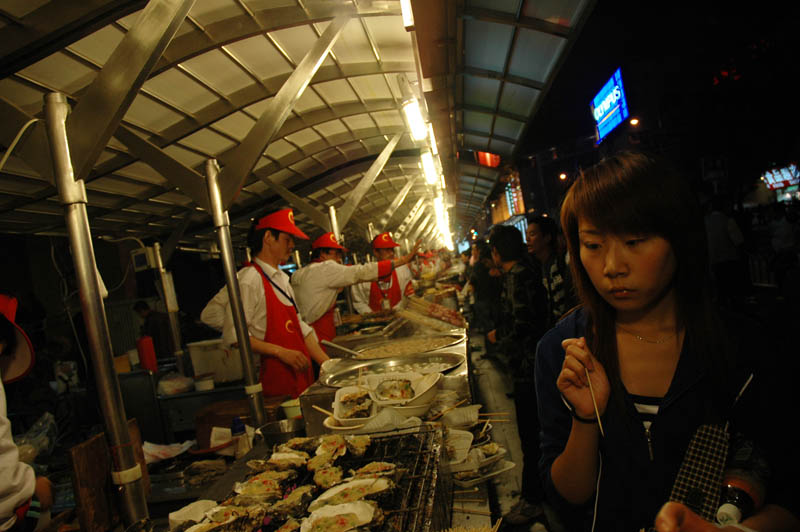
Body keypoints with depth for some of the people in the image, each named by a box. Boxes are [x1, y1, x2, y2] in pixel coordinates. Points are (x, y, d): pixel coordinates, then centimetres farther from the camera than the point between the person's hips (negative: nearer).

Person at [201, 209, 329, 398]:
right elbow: (233, 336, -18)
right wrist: (281, 352, -21)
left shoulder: (282, 278, 14)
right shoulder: (248, 279, -14)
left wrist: (328, 364, 8)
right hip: (275, 379, -8)